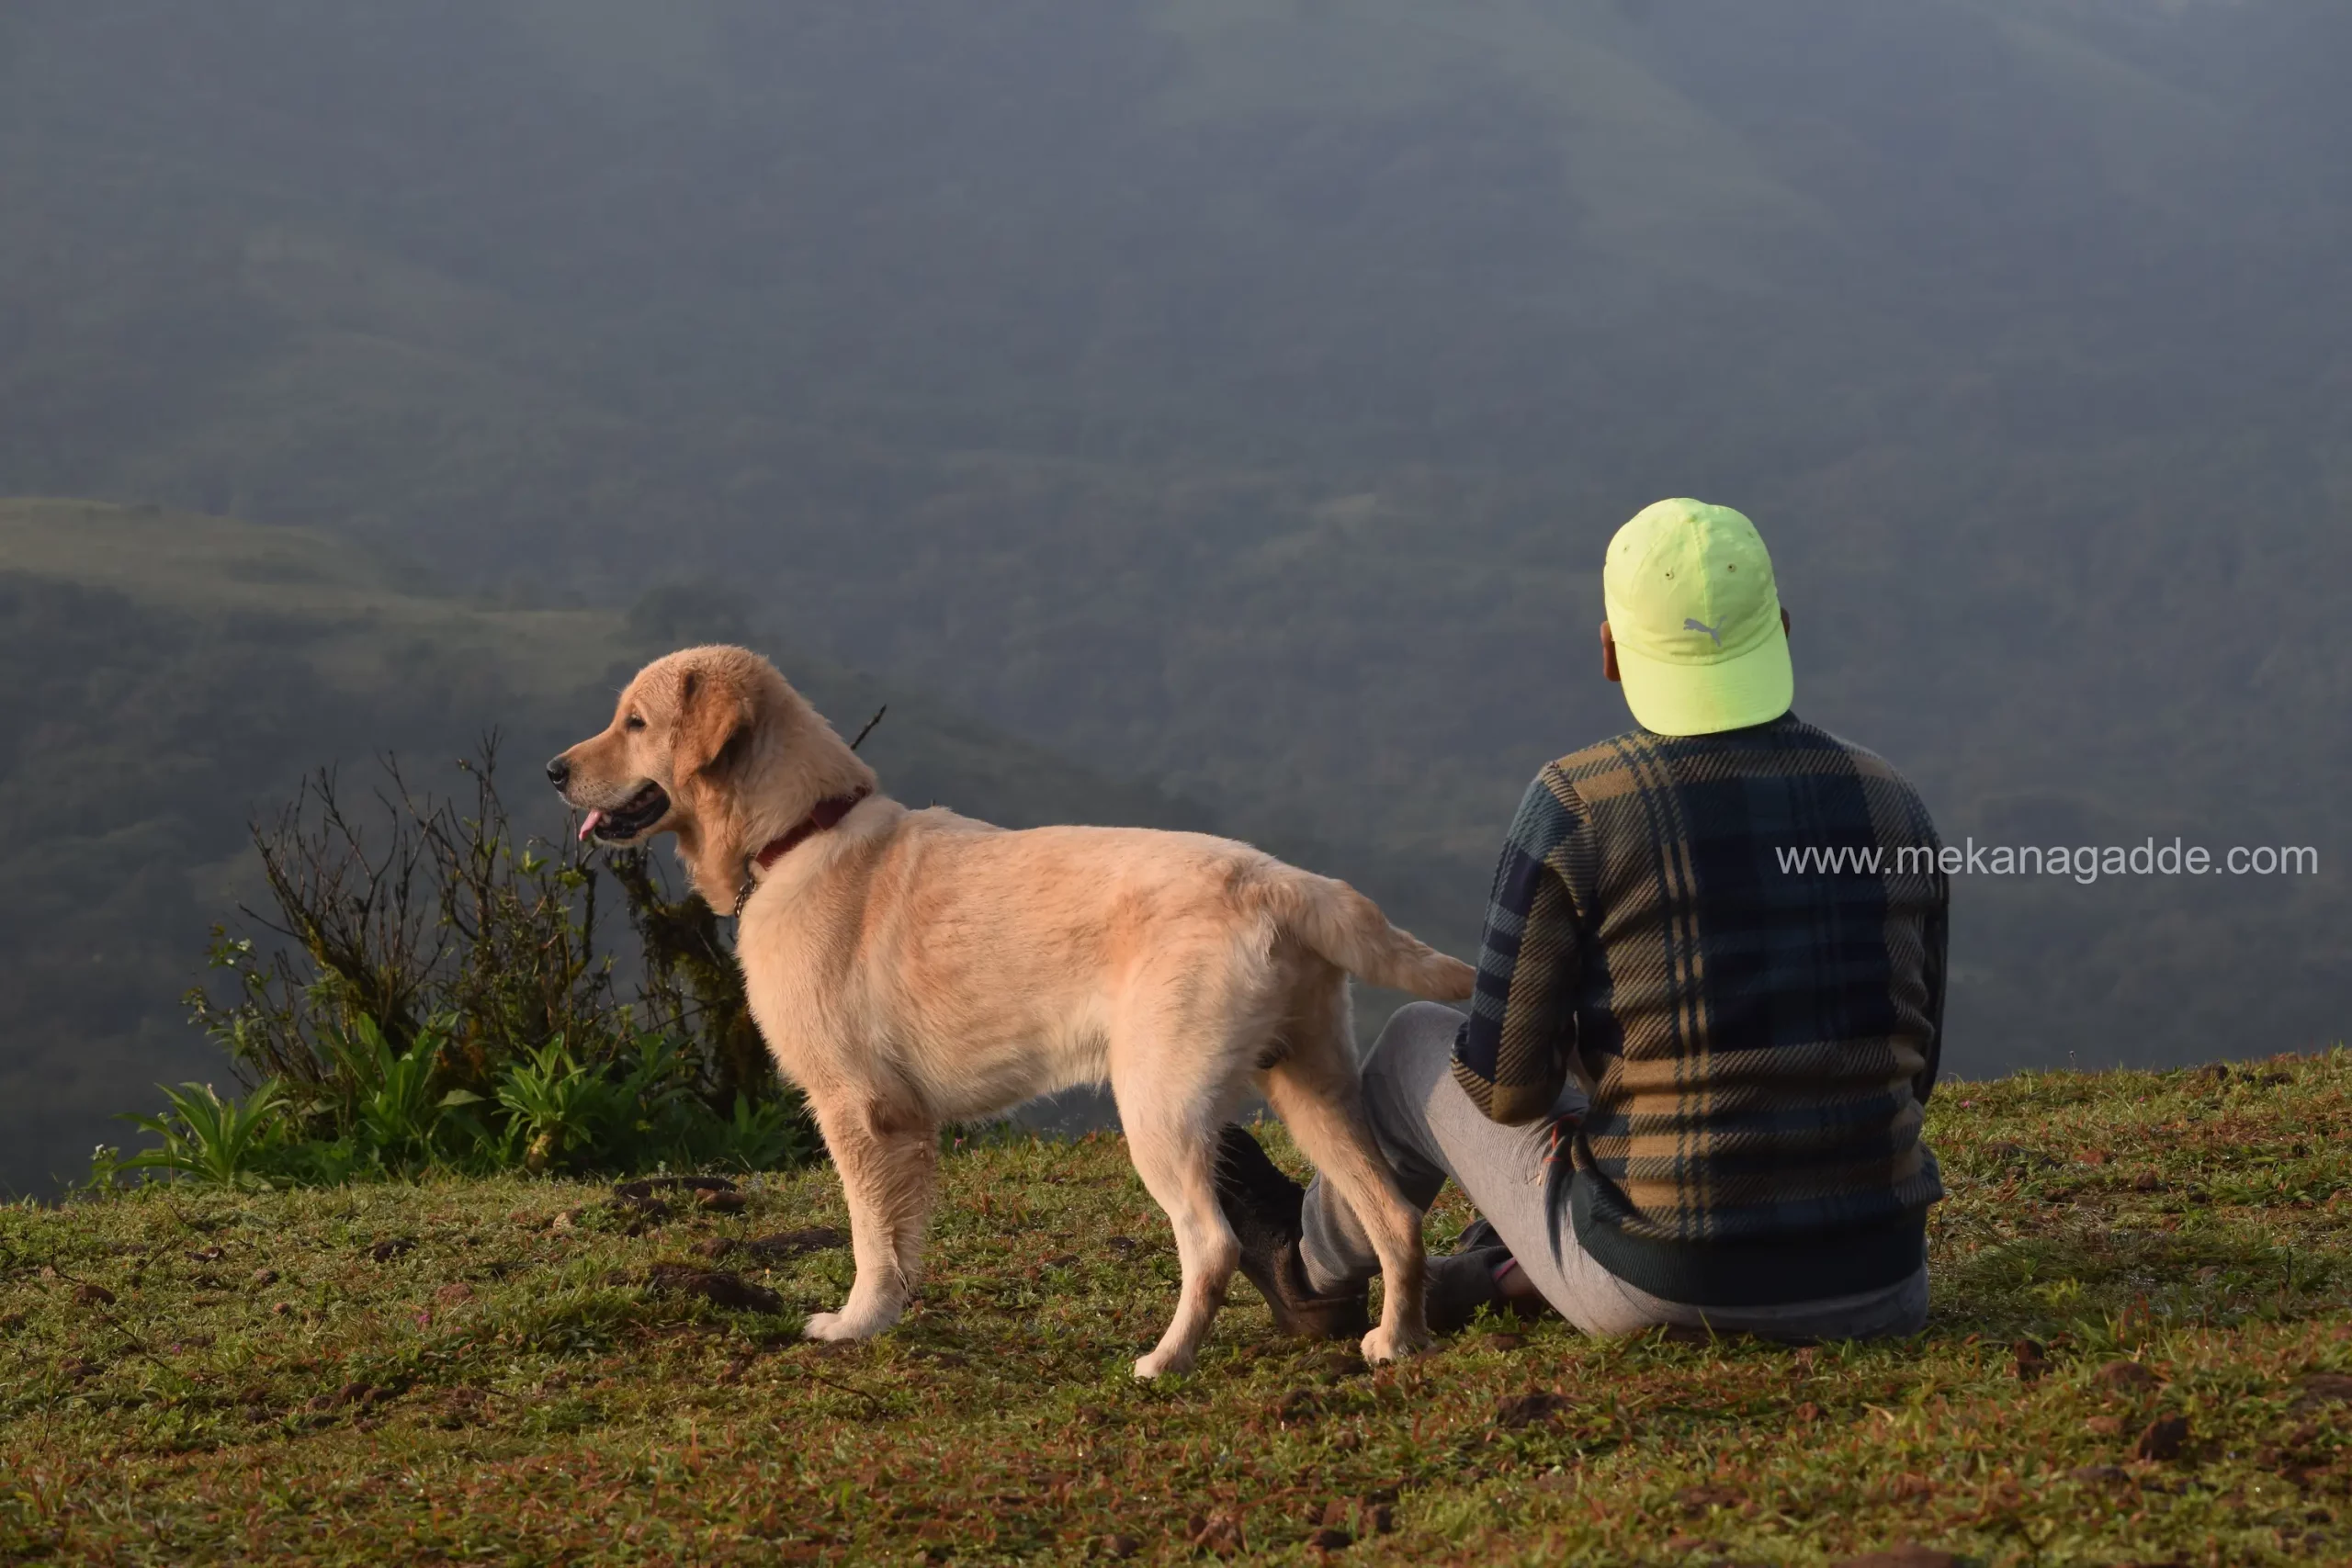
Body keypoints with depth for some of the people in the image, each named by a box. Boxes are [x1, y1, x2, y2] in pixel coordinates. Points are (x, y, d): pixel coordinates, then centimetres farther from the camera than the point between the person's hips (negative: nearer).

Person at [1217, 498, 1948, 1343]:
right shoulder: (1892, 808, 2)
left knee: (1421, 1047, 24)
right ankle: (1487, 1278, 52)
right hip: (1865, 1281, 3)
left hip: (1660, 1278, -3)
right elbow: (1905, 1071, 12)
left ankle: (1320, 1264, 54)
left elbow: (1508, 1080, -8)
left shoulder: (1576, 808, -12)